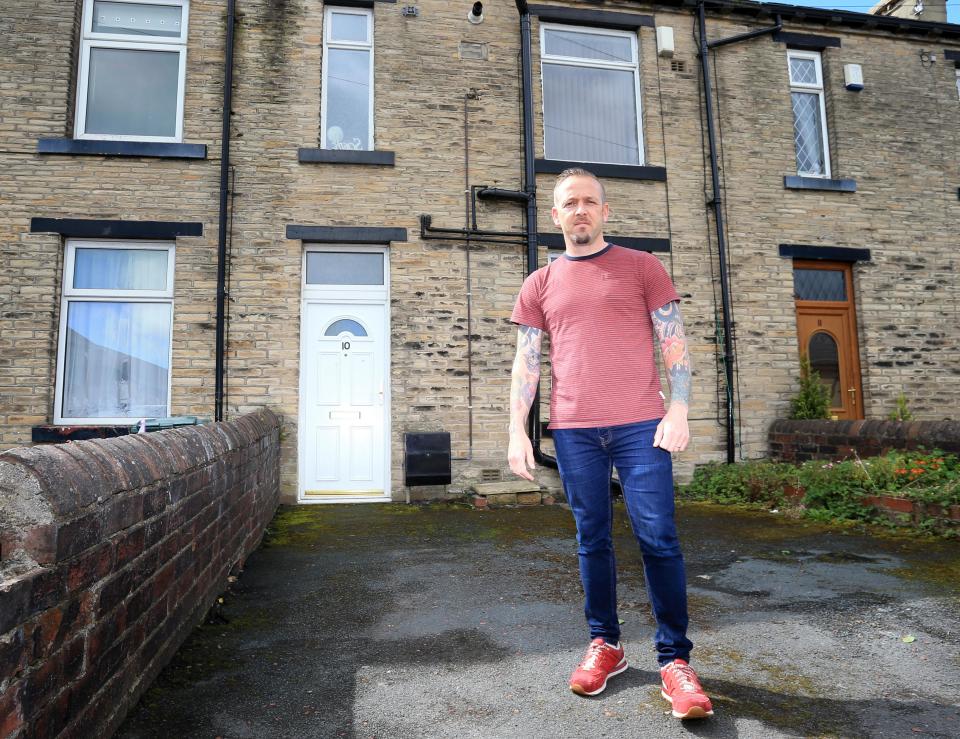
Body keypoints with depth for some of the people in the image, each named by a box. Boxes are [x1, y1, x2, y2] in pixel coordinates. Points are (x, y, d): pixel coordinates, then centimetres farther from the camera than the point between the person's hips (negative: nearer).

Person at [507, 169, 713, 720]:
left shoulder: (642, 267, 8)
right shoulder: (539, 286, 13)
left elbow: (675, 344, 4)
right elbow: (526, 363, 10)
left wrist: (679, 410, -8)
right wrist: (518, 432, 2)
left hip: (641, 425, -2)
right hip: (573, 431, 2)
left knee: (658, 537, -2)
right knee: (592, 540, 9)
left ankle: (675, 659, 12)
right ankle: (606, 645, 25)